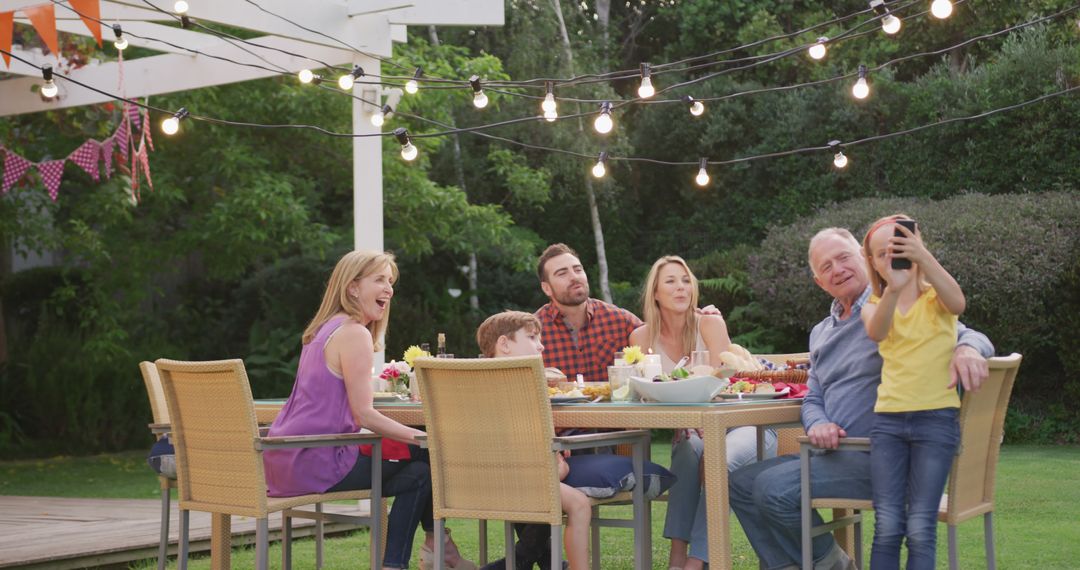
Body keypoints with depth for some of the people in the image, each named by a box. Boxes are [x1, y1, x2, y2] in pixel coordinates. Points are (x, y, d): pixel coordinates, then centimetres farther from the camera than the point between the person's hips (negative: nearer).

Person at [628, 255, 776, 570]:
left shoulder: (710, 324, -11)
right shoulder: (642, 337, -3)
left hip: (745, 425, -2)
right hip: (695, 429, 2)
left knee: (721, 460, -34)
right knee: (687, 449, -33)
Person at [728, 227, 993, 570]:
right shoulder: (821, 333, 18)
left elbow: (970, 336, -13)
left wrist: (965, 349, -39)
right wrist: (816, 424, -8)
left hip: (879, 456, -8)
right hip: (834, 453, 8)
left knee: (773, 487, -23)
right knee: (741, 483, 4)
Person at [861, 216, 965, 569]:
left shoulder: (935, 296, 5)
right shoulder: (874, 307, 10)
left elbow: (957, 304, -22)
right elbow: (875, 332, -16)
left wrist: (922, 256, -38)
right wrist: (893, 288, -37)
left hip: (936, 418, -2)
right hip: (888, 420, 2)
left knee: (920, 529, -8)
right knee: (887, 527, -6)